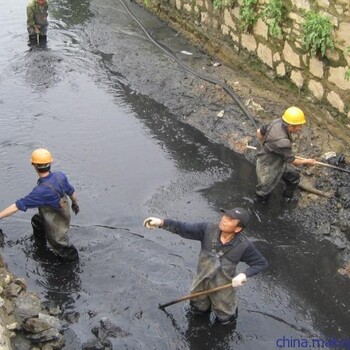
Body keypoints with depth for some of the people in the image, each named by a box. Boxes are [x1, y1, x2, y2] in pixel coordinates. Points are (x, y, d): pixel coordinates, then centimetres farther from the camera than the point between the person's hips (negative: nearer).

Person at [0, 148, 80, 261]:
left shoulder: (41, 191, -40)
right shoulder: (60, 176, -21)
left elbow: (17, 206, -34)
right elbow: (71, 191, -3)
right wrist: (75, 203, 18)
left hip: (56, 225, -8)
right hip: (63, 213, 8)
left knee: (60, 246, 21)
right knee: (36, 220, 33)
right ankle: (40, 241, 62)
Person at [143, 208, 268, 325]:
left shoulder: (244, 245, -27)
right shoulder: (208, 229, -24)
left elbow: (262, 263, -15)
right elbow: (183, 228, -28)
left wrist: (244, 275, -30)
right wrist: (162, 222, -42)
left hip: (223, 286, -2)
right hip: (201, 282, 2)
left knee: (224, 319, 20)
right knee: (199, 309, 27)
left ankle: (231, 307, 49)